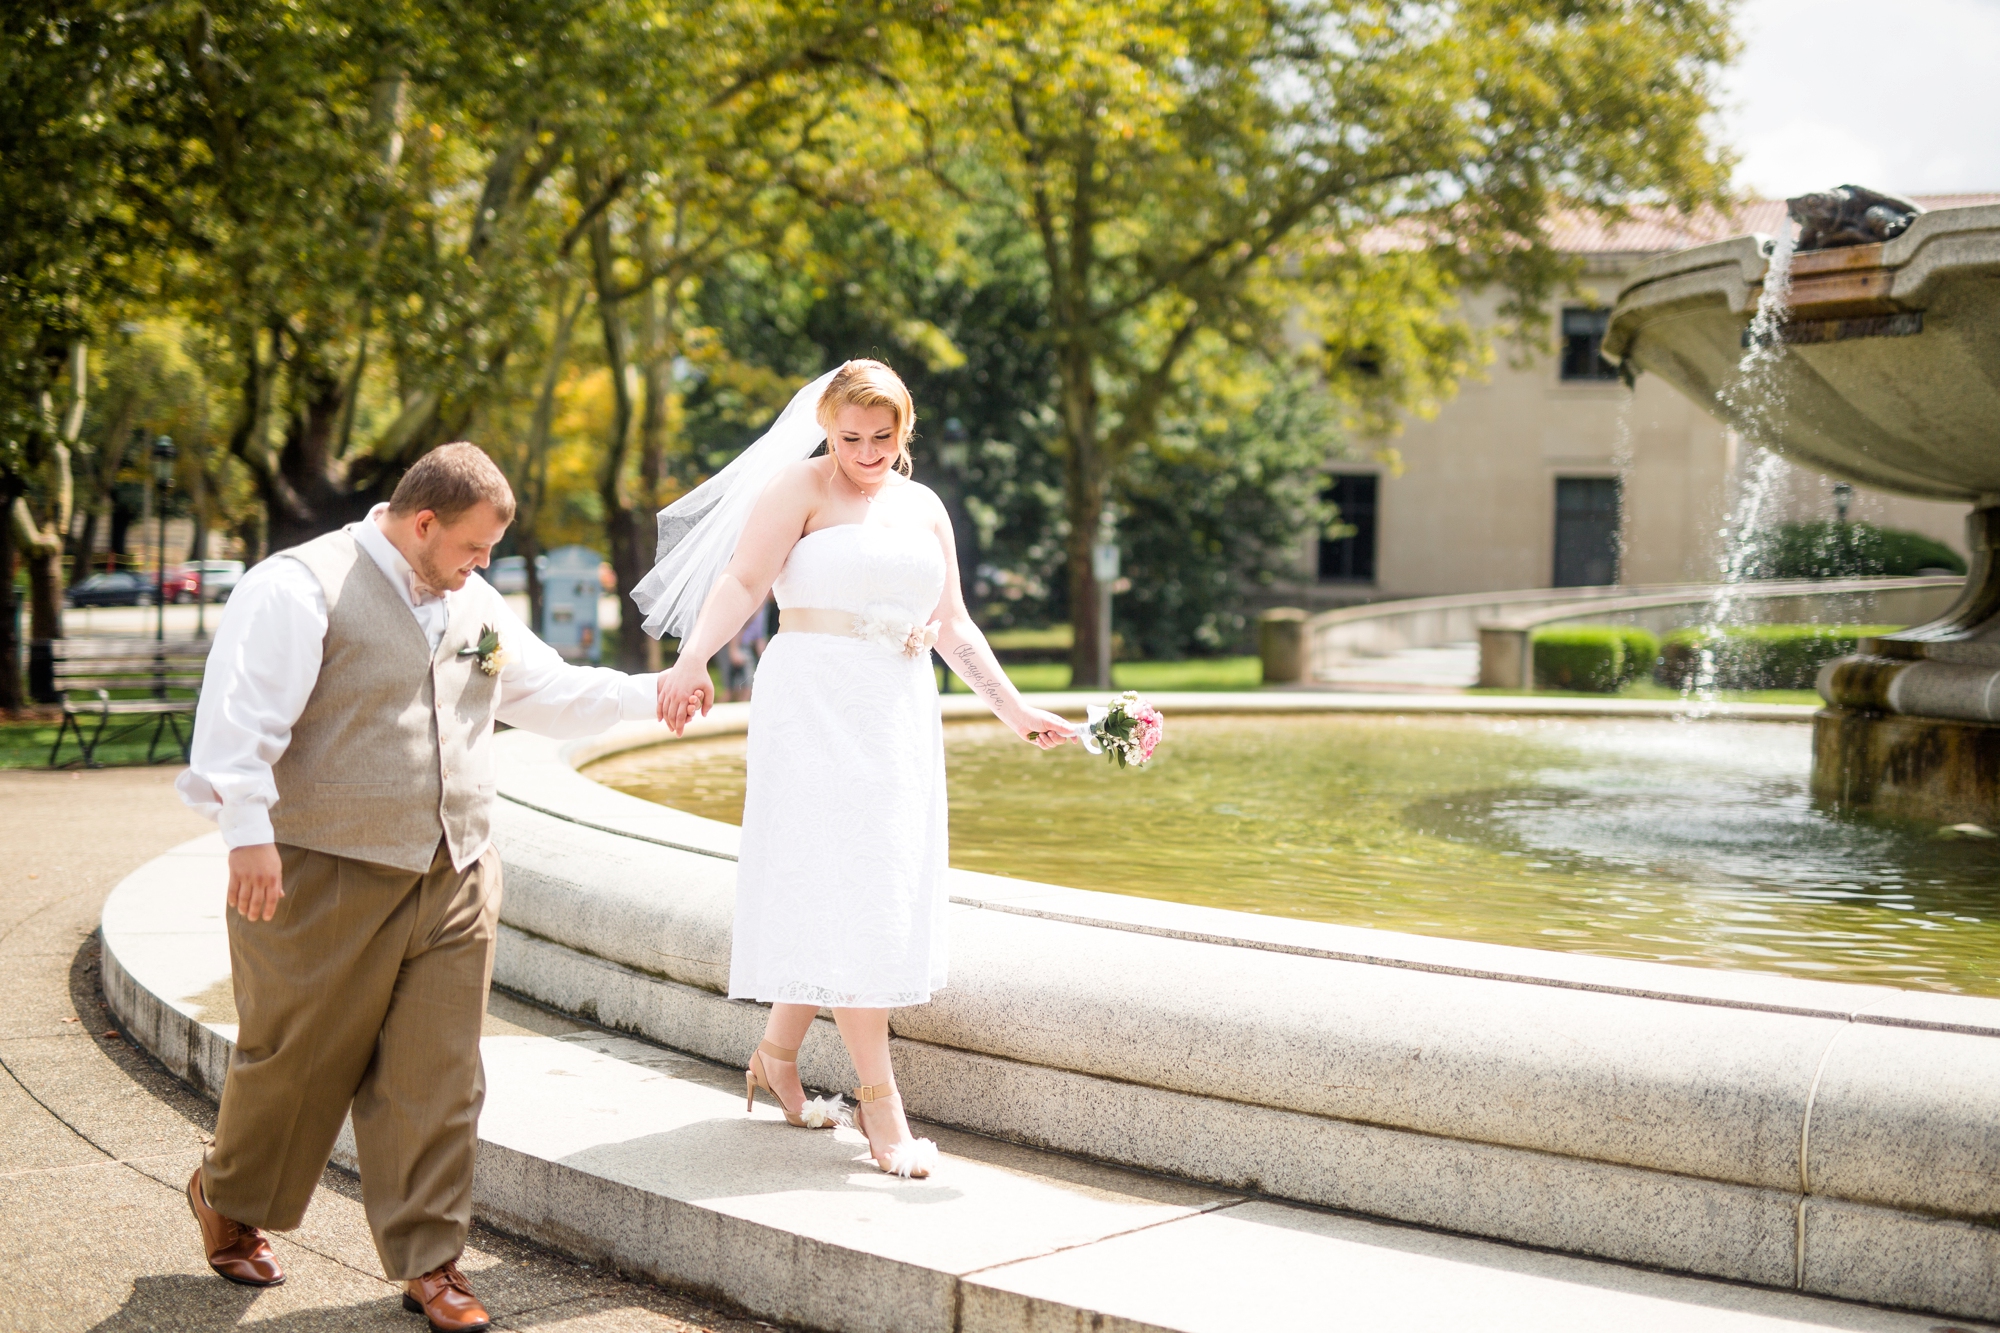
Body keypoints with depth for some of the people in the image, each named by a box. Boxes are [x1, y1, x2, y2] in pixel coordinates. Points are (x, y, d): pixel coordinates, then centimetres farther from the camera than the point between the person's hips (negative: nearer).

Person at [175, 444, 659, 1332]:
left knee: (438, 1081, 4)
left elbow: (548, 692, 26)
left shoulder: (474, 604, 15)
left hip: (452, 885, 6)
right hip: (322, 882, -6)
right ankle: (227, 1202, 37)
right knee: (295, 1066, 9)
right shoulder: (302, 588, -10)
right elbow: (241, 711, -18)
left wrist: (648, 696, 16)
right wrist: (249, 831, -26)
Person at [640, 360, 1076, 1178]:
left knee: (855, 892, 8)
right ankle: (878, 1099, -8)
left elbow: (953, 628, 20)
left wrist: (1014, 710, 16)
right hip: (816, 703, -6)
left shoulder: (924, 506, 16)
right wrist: (692, 661, -31)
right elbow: (742, 580, -15)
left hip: (900, 713, 6)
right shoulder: (801, 486, -2)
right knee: (844, 887, -9)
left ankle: (777, 1058, 24)